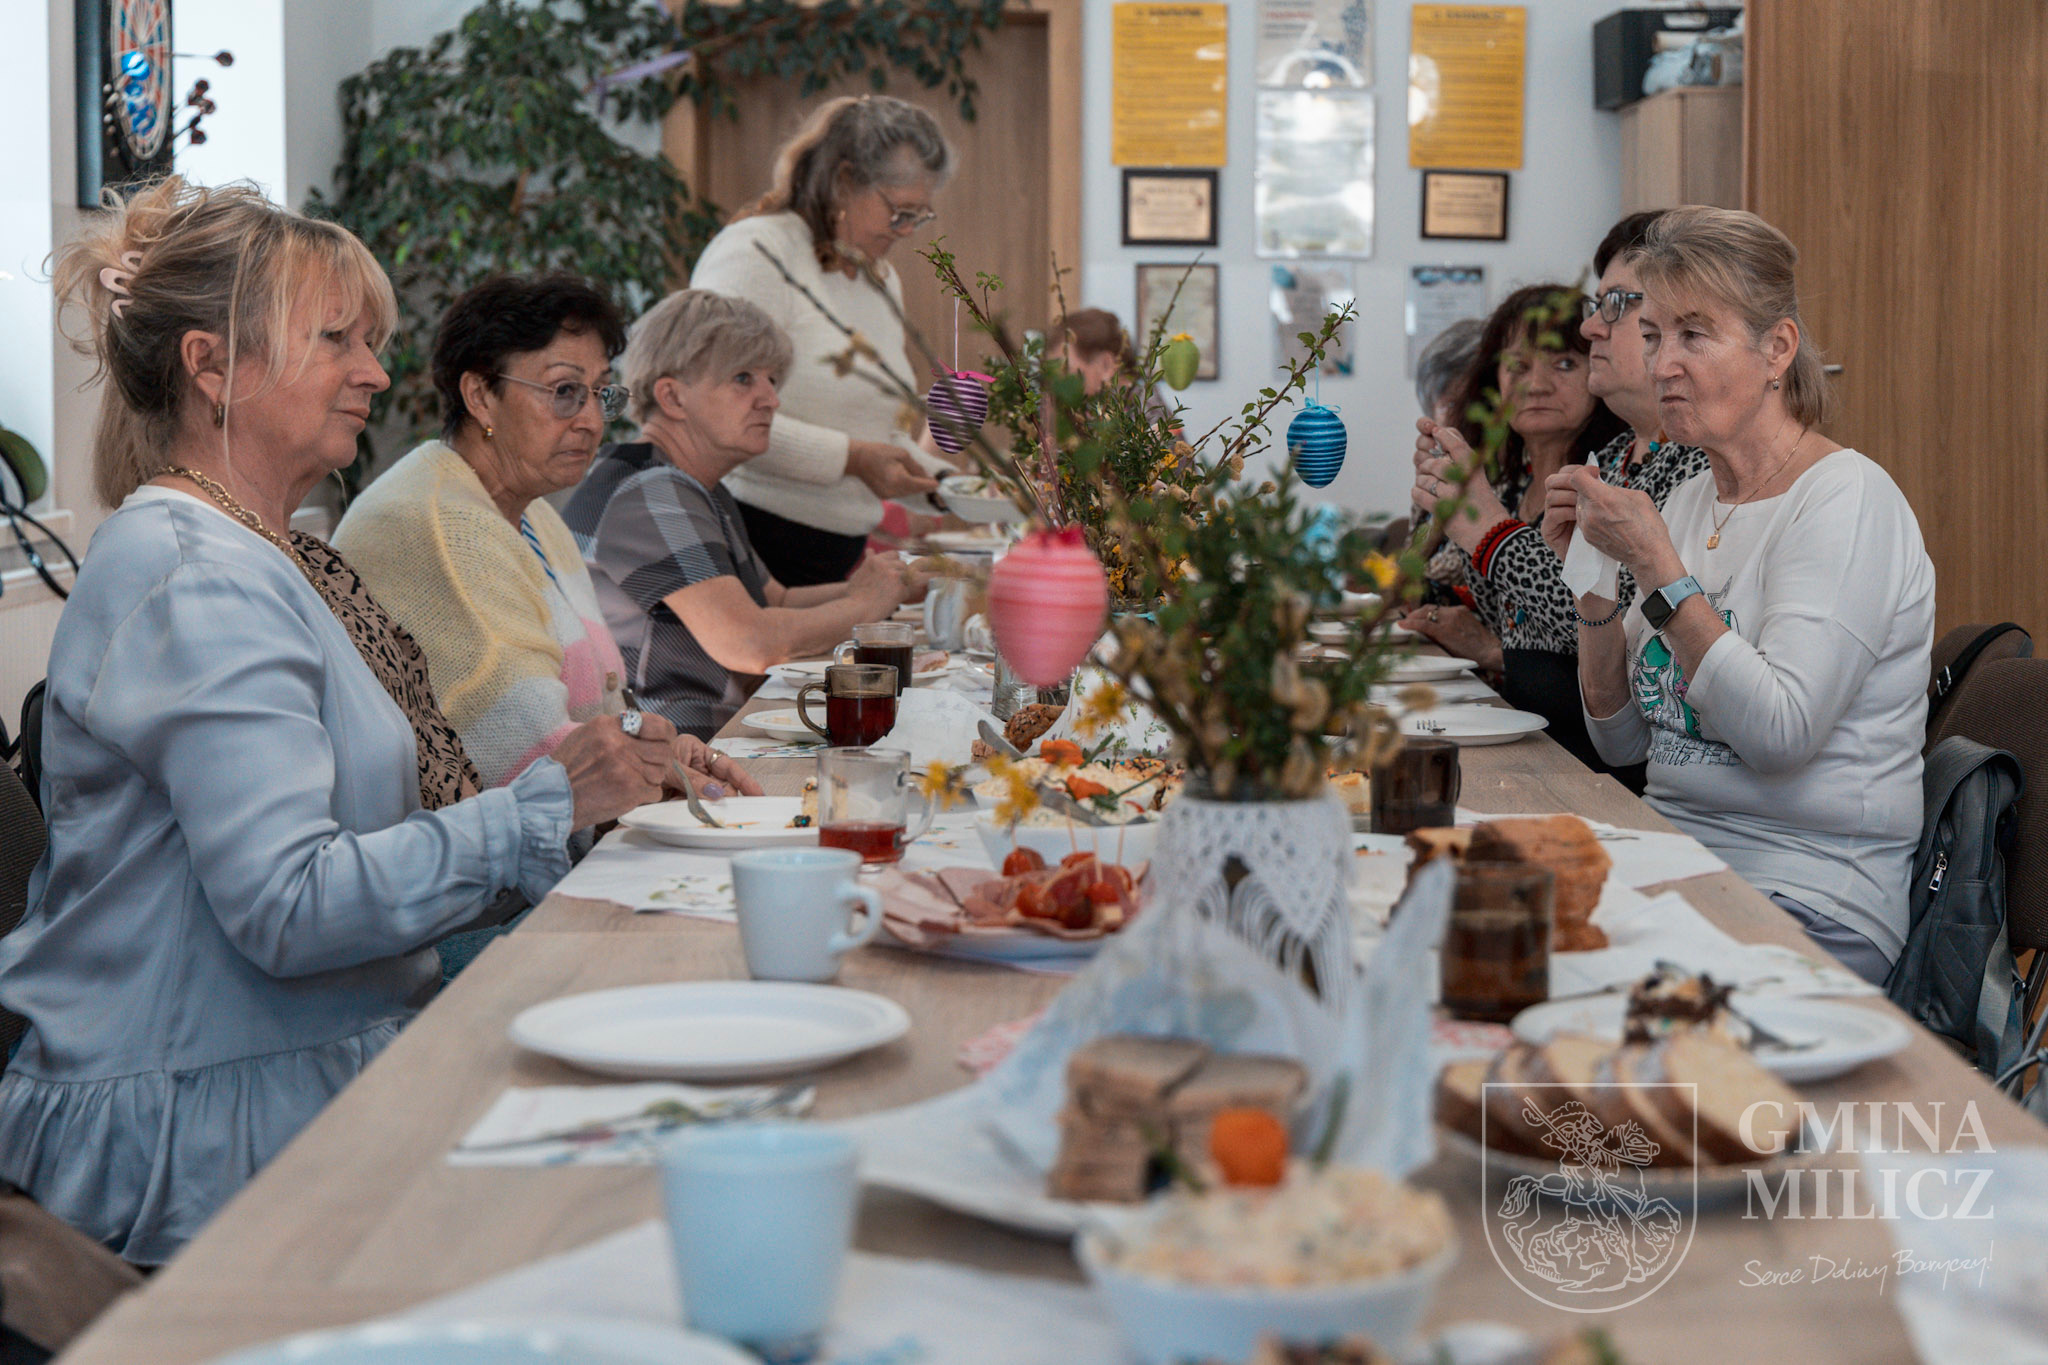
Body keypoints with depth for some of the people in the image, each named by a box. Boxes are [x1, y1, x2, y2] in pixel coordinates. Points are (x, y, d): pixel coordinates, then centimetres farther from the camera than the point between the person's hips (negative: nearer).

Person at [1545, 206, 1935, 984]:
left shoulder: (1846, 499, -9)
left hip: (1810, 909, -7)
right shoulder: (1692, 498, 13)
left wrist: (1656, 566, -19)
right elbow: (1622, 740, 13)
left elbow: (1780, 732, -21)